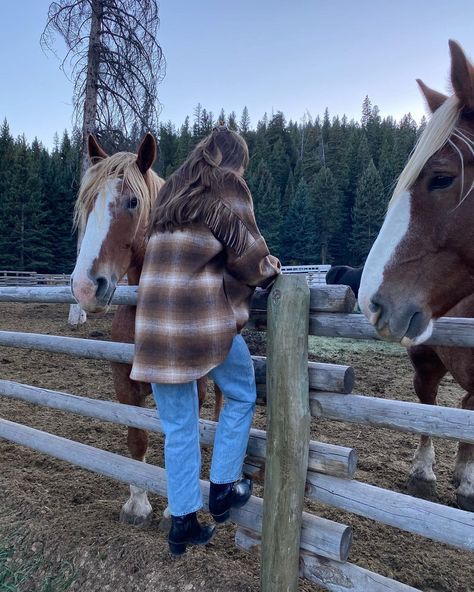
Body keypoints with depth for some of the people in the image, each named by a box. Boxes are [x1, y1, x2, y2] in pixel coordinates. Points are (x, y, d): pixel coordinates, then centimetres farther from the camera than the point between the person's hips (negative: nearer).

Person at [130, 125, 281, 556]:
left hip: (155, 320, 7)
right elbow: (245, 251, -6)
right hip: (206, 320, -6)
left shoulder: (171, 190, 20)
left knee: (178, 427, 15)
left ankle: (183, 523, 26)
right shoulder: (228, 184, 0)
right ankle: (223, 488, 26)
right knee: (241, 396, 20)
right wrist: (269, 270, 15)